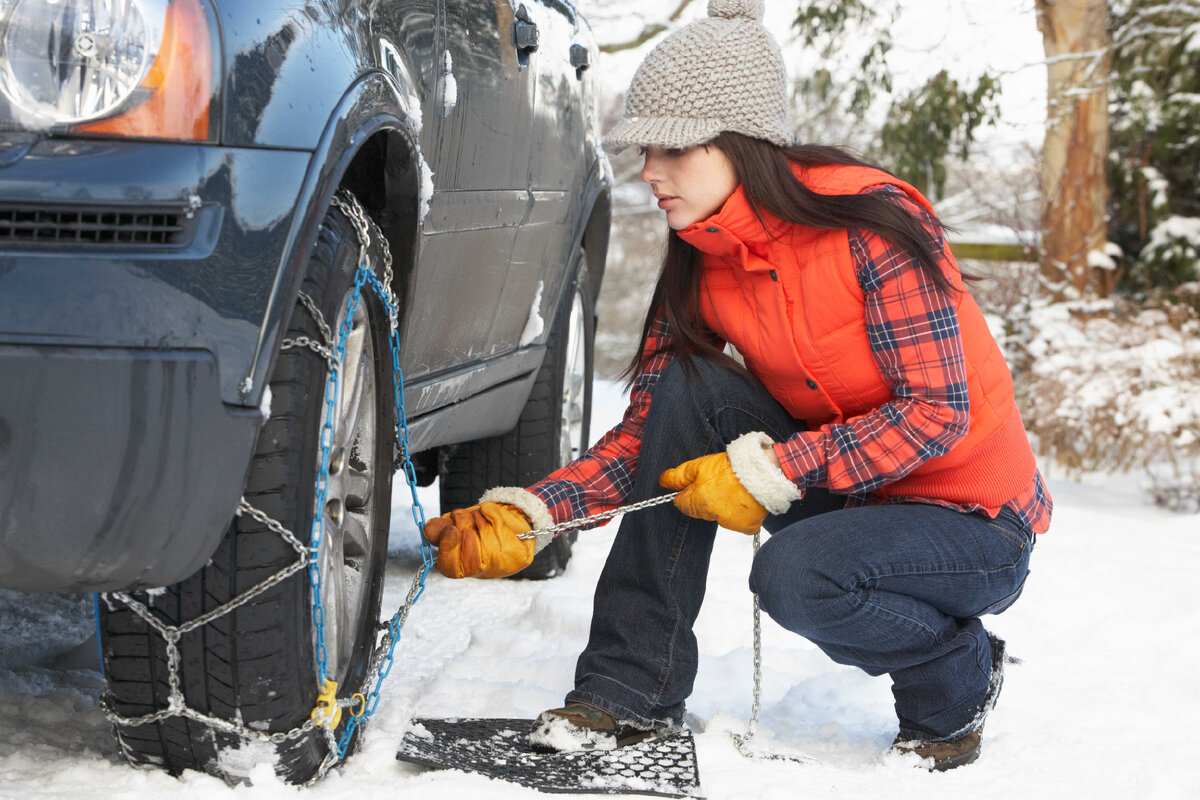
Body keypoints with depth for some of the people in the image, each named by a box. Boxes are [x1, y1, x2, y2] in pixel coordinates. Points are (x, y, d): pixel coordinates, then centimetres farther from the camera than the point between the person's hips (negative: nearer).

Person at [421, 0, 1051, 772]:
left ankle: (957, 678, 0)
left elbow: (936, 411, -24)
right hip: (844, 494, 6)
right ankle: (631, 692, -9)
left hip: (977, 528, -6)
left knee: (793, 573, -34)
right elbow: (645, 439, -4)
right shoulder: (701, 266, -3)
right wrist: (527, 515, -19)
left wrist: (768, 470, -28)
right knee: (685, 385, -15)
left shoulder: (873, 225, -22)